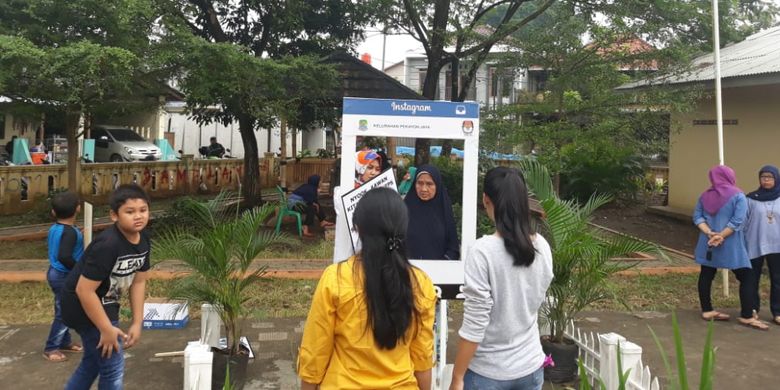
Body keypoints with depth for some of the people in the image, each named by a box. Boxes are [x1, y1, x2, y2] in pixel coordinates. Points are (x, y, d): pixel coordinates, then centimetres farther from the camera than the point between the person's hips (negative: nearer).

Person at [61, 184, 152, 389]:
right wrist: (107, 329, -23)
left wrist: (137, 323, 0)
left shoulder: (143, 240, -6)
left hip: (104, 304, 9)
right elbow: (84, 290, -30)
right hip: (83, 306, -9)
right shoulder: (107, 246, -32)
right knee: (113, 368, -2)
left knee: (93, 361, 26)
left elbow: (138, 282, 2)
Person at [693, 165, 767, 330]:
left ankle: (707, 311, 16)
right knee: (745, 277, 3)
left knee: (706, 275, 10)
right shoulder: (738, 196, -8)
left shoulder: (705, 195, 7)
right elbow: (737, 221, -17)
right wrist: (721, 235, -15)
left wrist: (709, 233, -9)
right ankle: (746, 316, 2)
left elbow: (697, 217, 1)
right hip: (731, 245, -5)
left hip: (708, 243, 5)